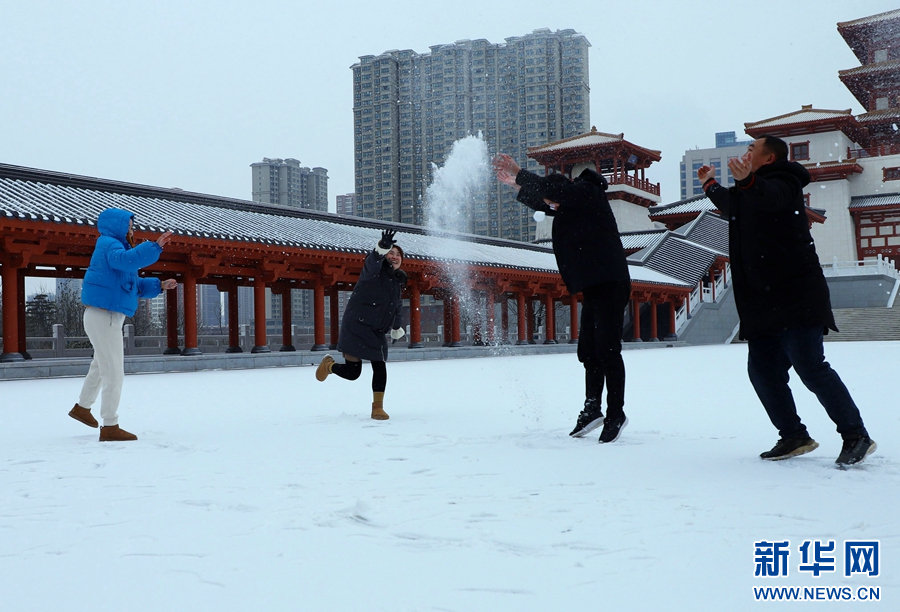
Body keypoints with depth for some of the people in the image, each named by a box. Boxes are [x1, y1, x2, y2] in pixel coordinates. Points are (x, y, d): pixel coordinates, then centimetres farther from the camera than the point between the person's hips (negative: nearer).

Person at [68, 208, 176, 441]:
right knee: (114, 373, -6)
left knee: (100, 366, 27)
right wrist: (154, 247, -40)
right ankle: (110, 427, 0)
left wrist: (159, 285, 11)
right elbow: (127, 260, -37)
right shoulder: (109, 245, -12)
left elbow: (134, 285, 21)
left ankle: (82, 407, 45)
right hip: (104, 317, -11)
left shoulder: (114, 247, 19)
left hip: (108, 318, 11)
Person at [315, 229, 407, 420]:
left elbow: (397, 306, 28)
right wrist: (382, 247, -55)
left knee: (380, 368, -4)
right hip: (356, 326, -6)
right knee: (352, 372, -5)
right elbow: (373, 261, -35)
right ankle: (328, 365, 29)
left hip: (377, 331, 6)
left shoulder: (398, 279, 13)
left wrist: (396, 328, 33)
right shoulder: (375, 269, -8)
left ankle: (377, 408, 11)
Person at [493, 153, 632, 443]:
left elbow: (551, 189, -21)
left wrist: (519, 173, -12)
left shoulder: (588, 192, -8)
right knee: (588, 351, 10)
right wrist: (518, 185, 26)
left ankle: (616, 414, -6)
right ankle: (592, 410, 17)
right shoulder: (571, 206, 18)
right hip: (593, 286, 10)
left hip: (609, 284, -10)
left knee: (607, 349, -11)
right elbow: (542, 202, 33)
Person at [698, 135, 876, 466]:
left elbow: (770, 197, -33)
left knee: (811, 368, -14)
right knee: (763, 370, 6)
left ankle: (856, 436, -5)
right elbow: (730, 205, 47)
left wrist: (747, 181, -54)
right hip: (764, 301, 10)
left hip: (795, 298, -10)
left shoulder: (781, 182, -6)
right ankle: (794, 436, 16)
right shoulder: (750, 192, 22)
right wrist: (710, 185, 60)